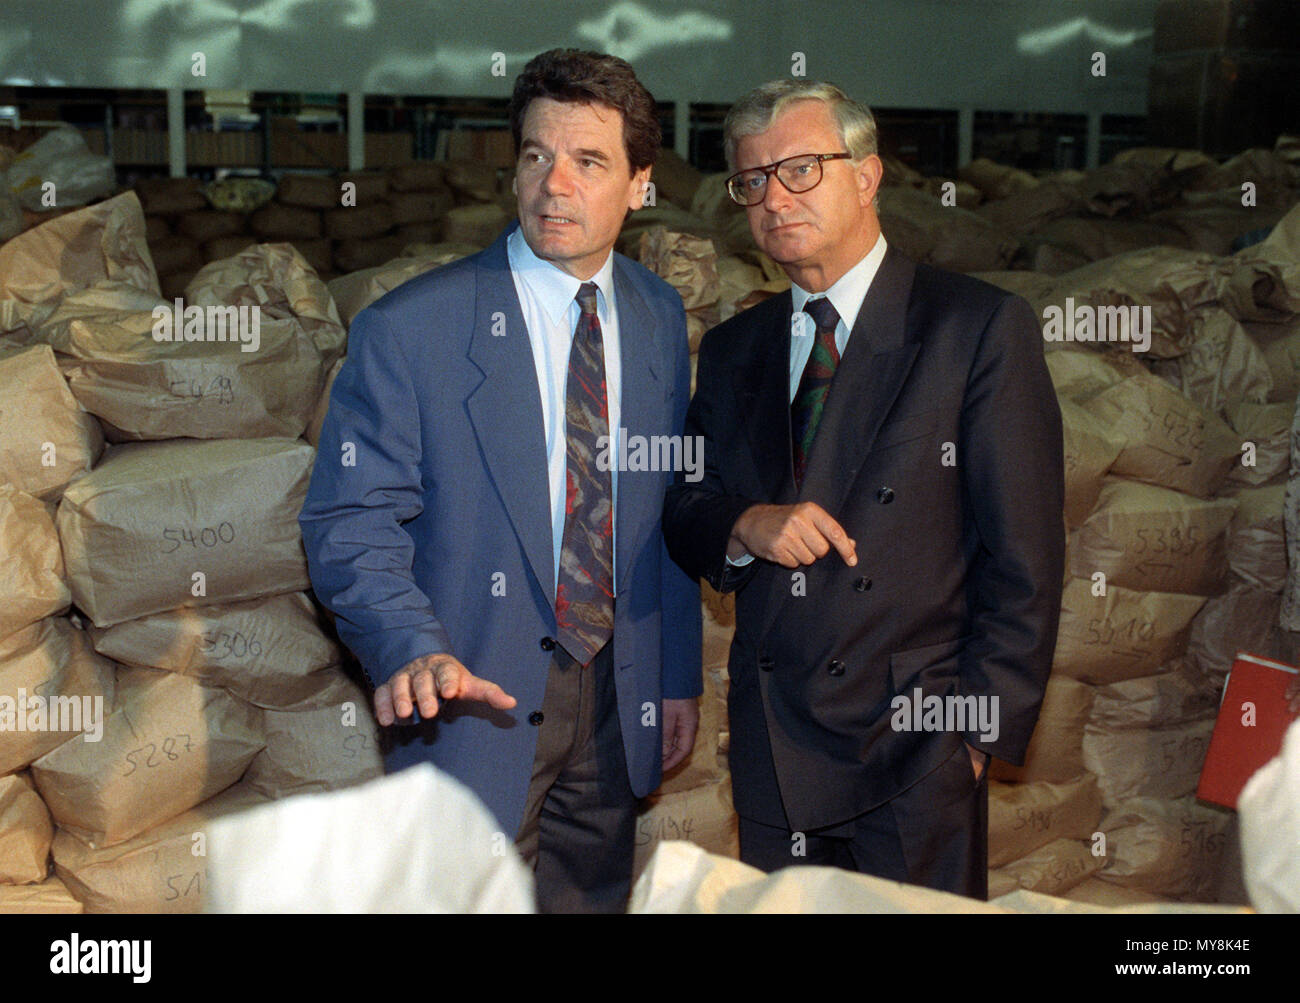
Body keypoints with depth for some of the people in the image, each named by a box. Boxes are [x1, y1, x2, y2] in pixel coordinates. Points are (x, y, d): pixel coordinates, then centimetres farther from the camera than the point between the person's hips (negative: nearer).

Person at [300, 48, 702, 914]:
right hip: (476, 703, -4)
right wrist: (414, 648, -30)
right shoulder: (408, 330, -13)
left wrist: (679, 677, 11)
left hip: (613, 706, 5)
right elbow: (349, 524, -13)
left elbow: (670, 506, 10)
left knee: (595, 900, 17)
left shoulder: (660, 317, 4)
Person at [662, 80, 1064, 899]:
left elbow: (1025, 554, -6)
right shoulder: (732, 350, 13)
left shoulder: (980, 326, -4)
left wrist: (981, 729, -10)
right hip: (772, 750, 5)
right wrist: (744, 525, -8)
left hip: (914, 745, -4)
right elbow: (681, 514, 14)